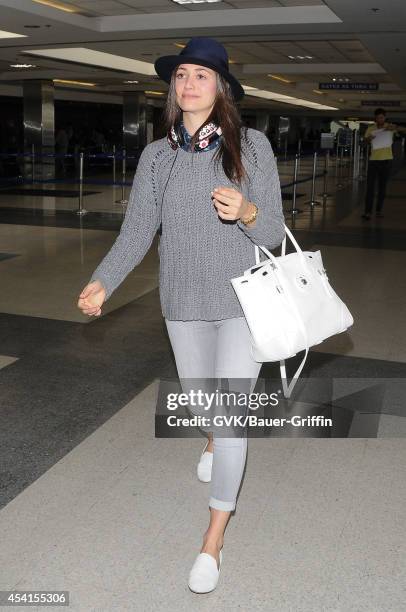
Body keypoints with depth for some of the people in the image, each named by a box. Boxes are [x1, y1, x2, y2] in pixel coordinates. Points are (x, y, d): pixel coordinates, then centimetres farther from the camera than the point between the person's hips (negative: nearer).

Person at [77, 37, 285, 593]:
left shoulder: (252, 145, -8)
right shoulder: (157, 156, -1)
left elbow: (275, 233, -8)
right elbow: (136, 233, -3)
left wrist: (247, 212, -29)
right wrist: (101, 282, -17)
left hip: (243, 302, -3)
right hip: (183, 304, 3)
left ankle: (214, 539, 12)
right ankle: (216, 440, 59)